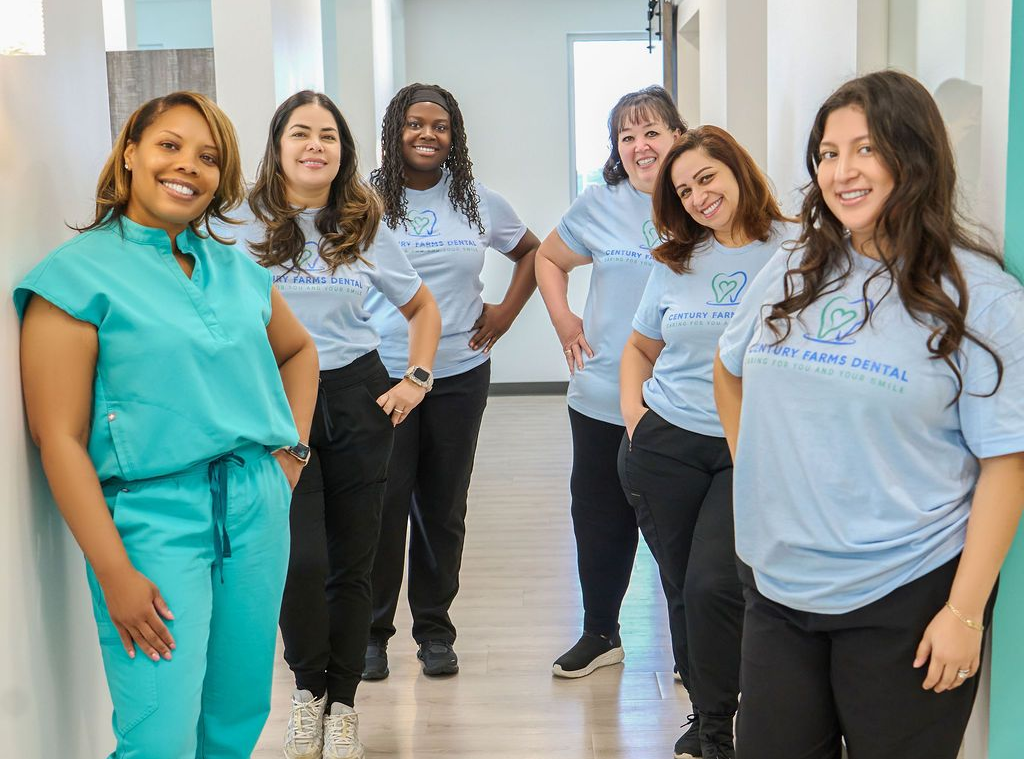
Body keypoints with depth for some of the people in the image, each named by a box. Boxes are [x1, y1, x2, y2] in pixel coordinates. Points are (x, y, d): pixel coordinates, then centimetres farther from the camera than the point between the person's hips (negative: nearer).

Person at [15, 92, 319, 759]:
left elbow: (299, 351, 29)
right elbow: (59, 439, -10)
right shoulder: (77, 273, -6)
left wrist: (292, 449, 14)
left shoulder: (236, 269, 11)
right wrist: (115, 573, -14)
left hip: (258, 505, 6)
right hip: (152, 516, -5)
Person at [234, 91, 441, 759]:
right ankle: (308, 688, 16)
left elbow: (424, 309, 18)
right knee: (303, 559, -11)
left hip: (358, 401, 2)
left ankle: (343, 701, 23)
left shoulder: (366, 229, 8)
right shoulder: (244, 226, 0)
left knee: (352, 559, 6)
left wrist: (416, 381, 6)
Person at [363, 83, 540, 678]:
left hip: (460, 372, 3)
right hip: (382, 373, -2)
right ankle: (372, 632, 15)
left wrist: (506, 311, 7)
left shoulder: (478, 201, 6)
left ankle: (435, 629, 22)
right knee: (383, 506, -1)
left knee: (444, 506, 9)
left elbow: (533, 251, 19)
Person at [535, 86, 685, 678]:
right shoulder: (599, 205, 4)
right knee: (600, 519, 13)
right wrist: (563, 320, 8)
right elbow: (549, 258, 20)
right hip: (601, 400, 3)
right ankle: (600, 634, 32)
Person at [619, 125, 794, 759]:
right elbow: (640, 348, 21)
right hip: (664, 445, 4)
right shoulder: (677, 261, 10)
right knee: (682, 589, 9)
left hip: (754, 451, -4)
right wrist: (632, 406, 5)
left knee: (712, 587, -12)